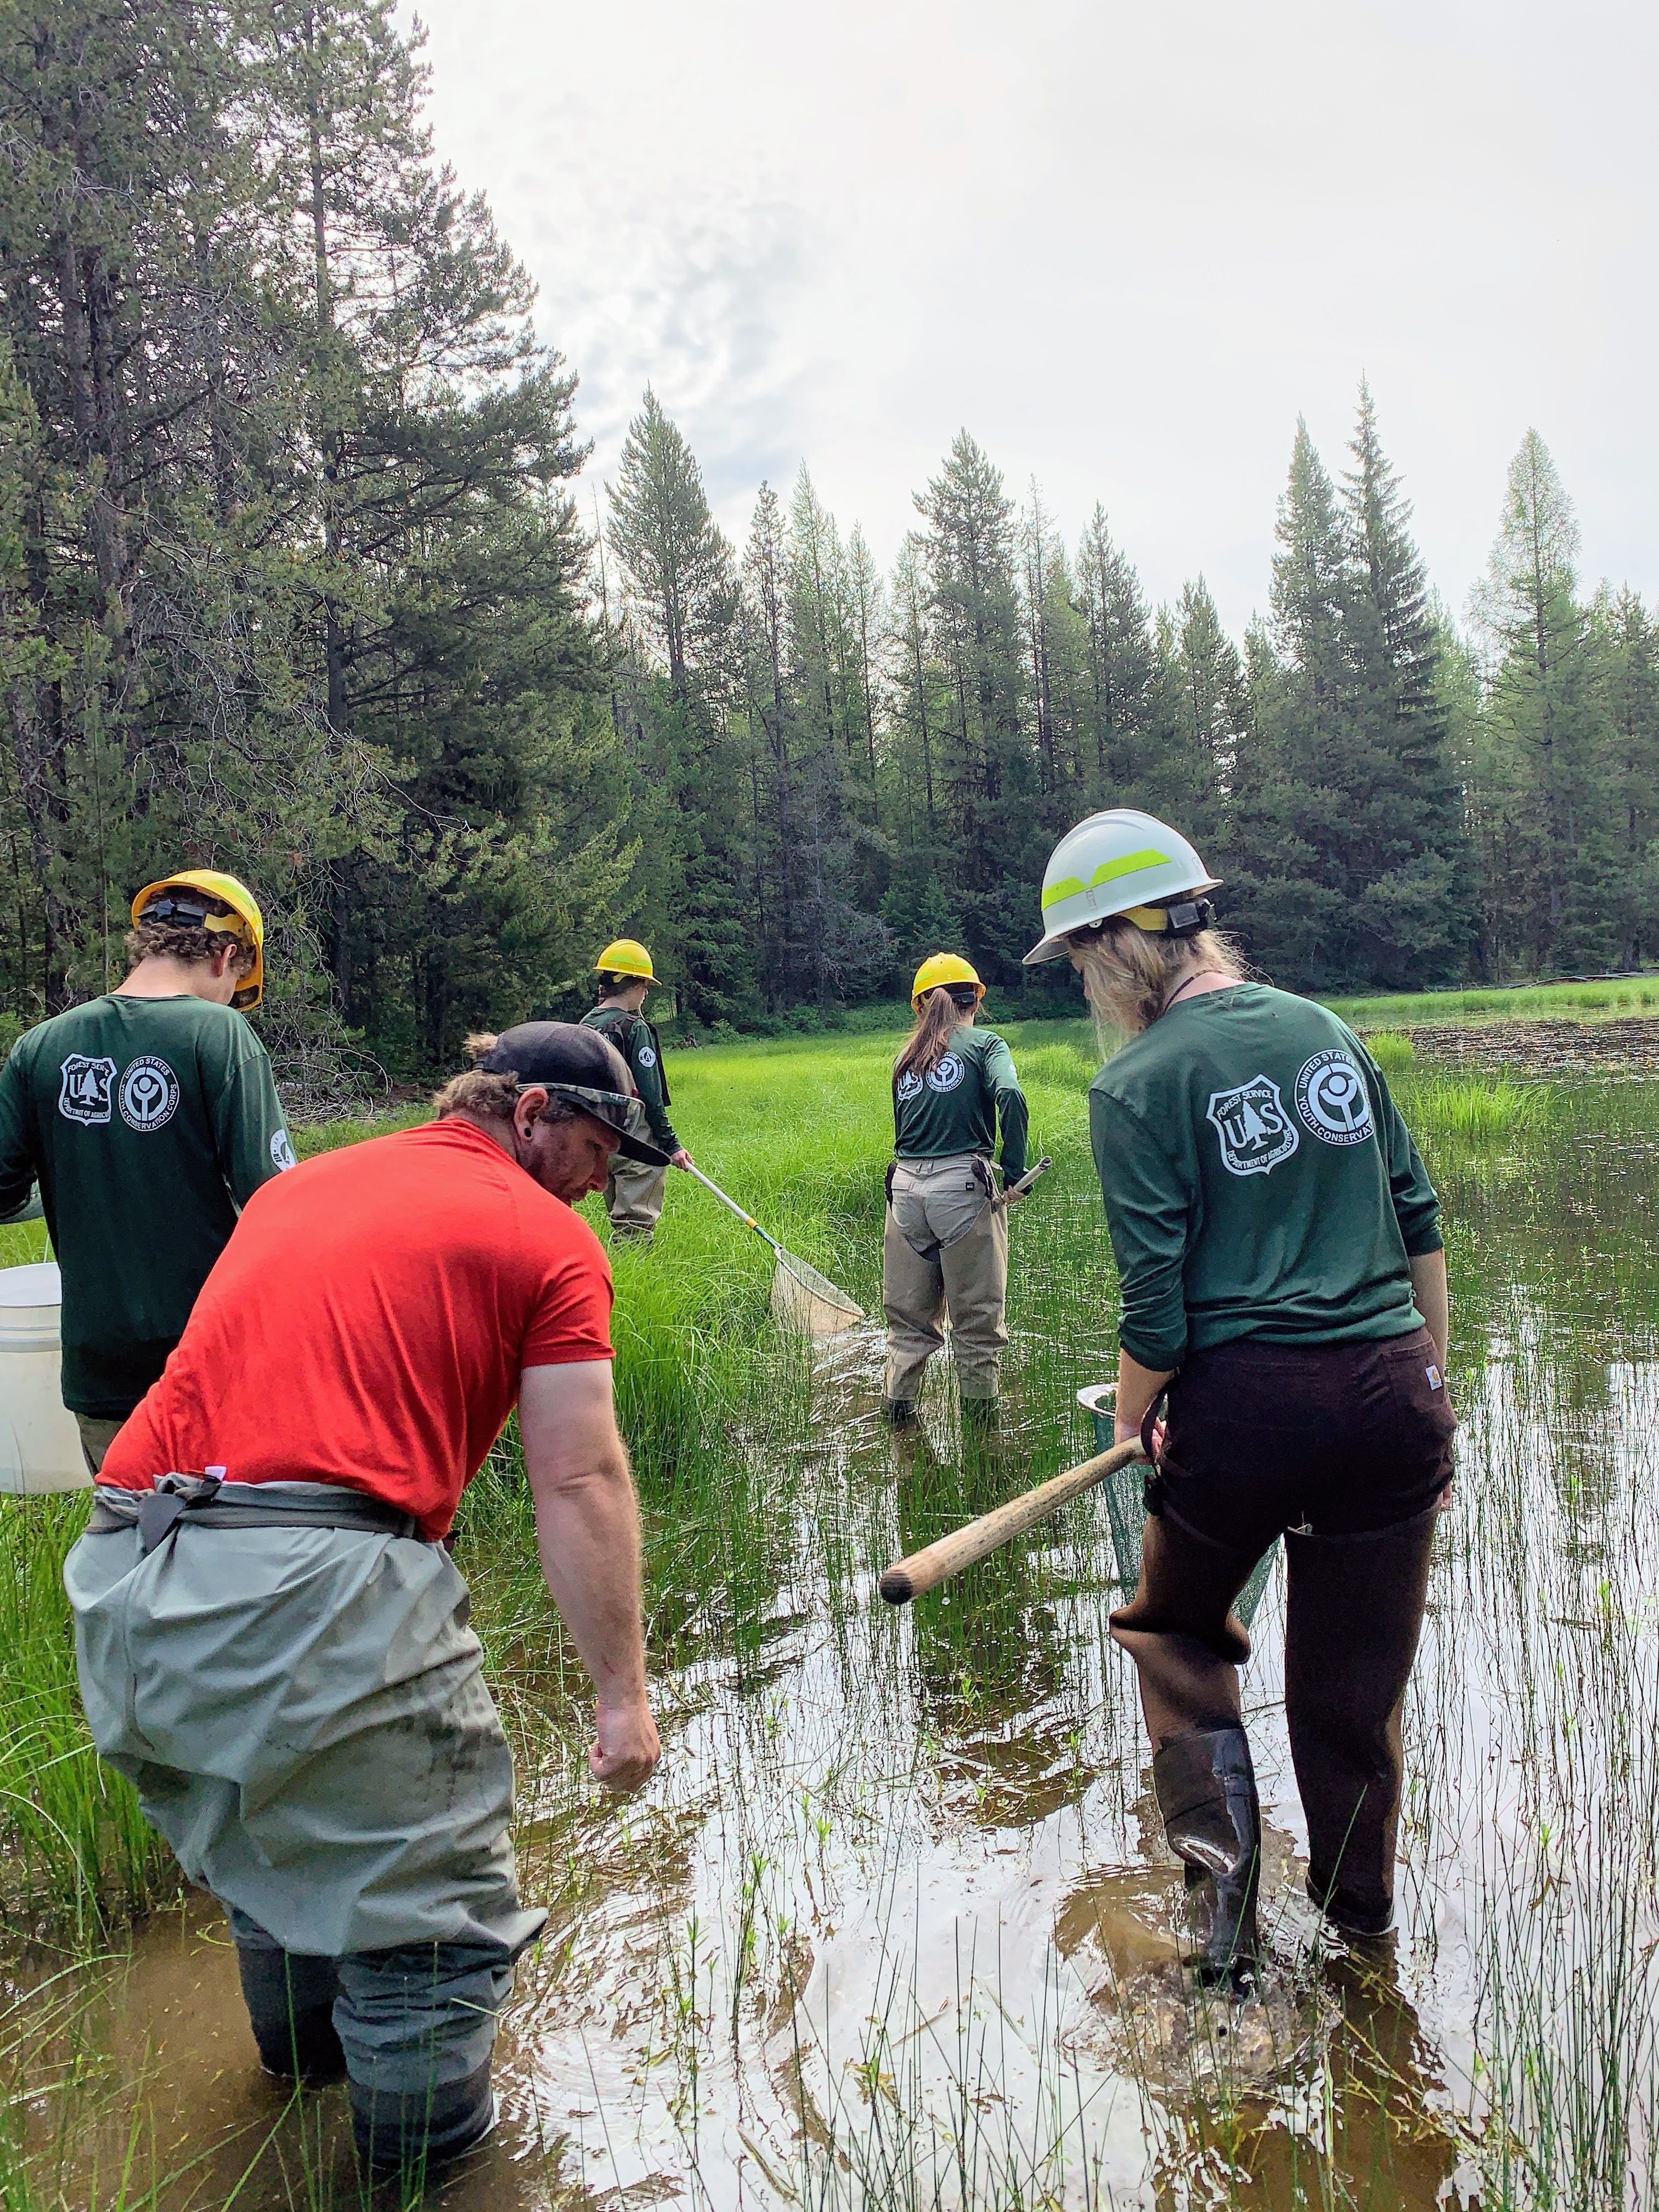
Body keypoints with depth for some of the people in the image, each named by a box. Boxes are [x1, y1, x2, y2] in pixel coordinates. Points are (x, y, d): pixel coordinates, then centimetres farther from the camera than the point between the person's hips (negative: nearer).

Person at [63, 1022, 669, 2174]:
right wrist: (624, 1691, 2)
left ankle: (304, 2052, 55)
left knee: (271, 1840, 33)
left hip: (122, 1584, 9)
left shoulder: (300, 1185, 22)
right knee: (430, 1910, 12)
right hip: (318, 1591, -8)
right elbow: (579, 1484, -3)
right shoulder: (551, 1239, 2)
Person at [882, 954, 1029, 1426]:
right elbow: (1010, 1096, -17)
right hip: (962, 1186, -4)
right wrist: (1015, 1169, -11)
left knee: (909, 1315, 16)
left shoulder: (906, 1057, 16)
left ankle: (897, 1407, 21)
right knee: (977, 1317, 8)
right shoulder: (984, 1044, 2)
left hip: (905, 1187, 4)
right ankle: (980, 1414, 15)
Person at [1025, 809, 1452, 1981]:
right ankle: (1360, 1922, 35)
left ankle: (1220, 1845, 12)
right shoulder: (1324, 1026, 6)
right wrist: (1434, 1389, 19)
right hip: (1388, 1393, 5)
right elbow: (1421, 1222, 10)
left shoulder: (1137, 1084, -10)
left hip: (1245, 1403, -4)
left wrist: (1133, 1417, 6)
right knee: (1356, 1684, 19)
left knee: (1178, 1626, 25)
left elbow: (1157, 1309, -13)